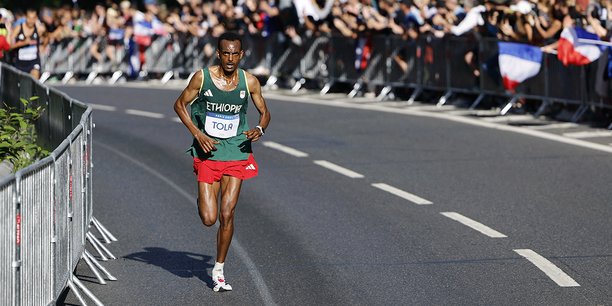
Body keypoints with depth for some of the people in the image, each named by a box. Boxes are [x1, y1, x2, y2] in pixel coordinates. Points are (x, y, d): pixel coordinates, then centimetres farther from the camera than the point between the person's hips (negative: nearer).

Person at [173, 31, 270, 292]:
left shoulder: (250, 82, -4)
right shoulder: (202, 78, -9)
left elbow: (264, 112, 9)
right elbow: (180, 105, 3)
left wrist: (260, 129, -14)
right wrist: (198, 134, -9)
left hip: (236, 156, 1)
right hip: (207, 155, -1)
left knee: (226, 215, -4)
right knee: (208, 219, -6)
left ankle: (219, 270, 13)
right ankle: (203, 198, 33)